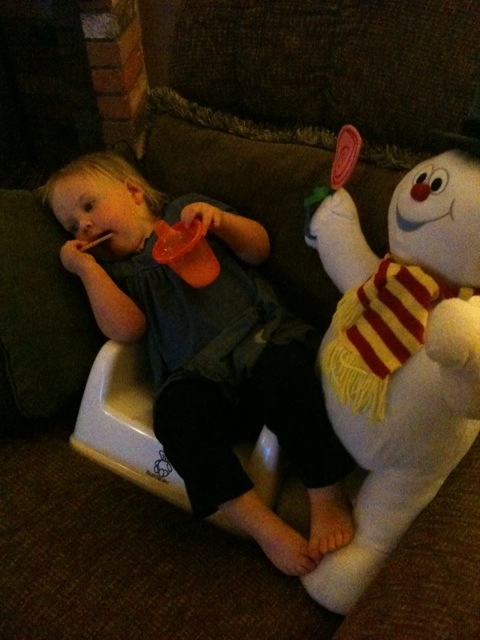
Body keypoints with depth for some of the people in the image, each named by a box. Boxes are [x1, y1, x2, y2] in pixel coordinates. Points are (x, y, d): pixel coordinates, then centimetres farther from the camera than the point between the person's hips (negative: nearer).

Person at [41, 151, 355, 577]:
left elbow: (258, 249, 13)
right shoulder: (119, 272, 27)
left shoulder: (186, 212, 23)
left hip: (264, 339, -1)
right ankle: (264, 526, -28)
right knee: (174, 410, -31)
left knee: (285, 371, -34)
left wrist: (220, 219, -5)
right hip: (200, 377, 2)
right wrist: (86, 267, 10)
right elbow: (126, 328, 6)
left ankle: (329, 496, -20)